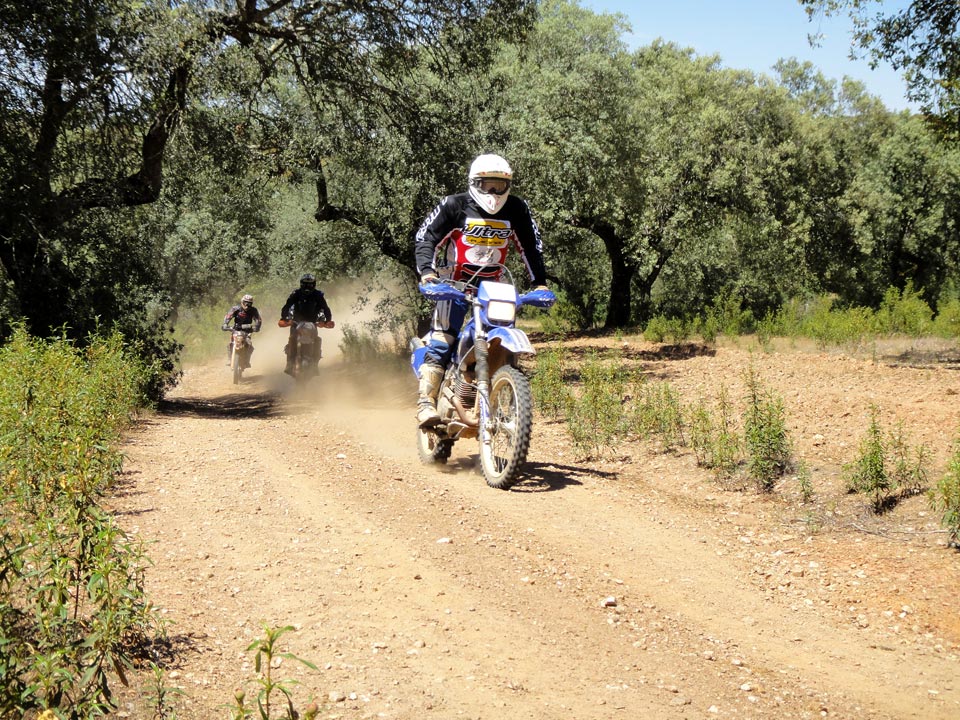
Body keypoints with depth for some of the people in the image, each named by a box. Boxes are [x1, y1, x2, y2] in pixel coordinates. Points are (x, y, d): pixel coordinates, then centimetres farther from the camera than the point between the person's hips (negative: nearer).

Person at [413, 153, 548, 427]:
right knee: (441, 341, -17)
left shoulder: (517, 209, 0)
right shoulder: (454, 205, -8)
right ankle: (426, 402, -22)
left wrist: (540, 282, 1)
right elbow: (425, 238, -8)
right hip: (455, 282, -4)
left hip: (492, 284, 4)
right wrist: (427, 271, -24)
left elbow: (531, 246, 9)